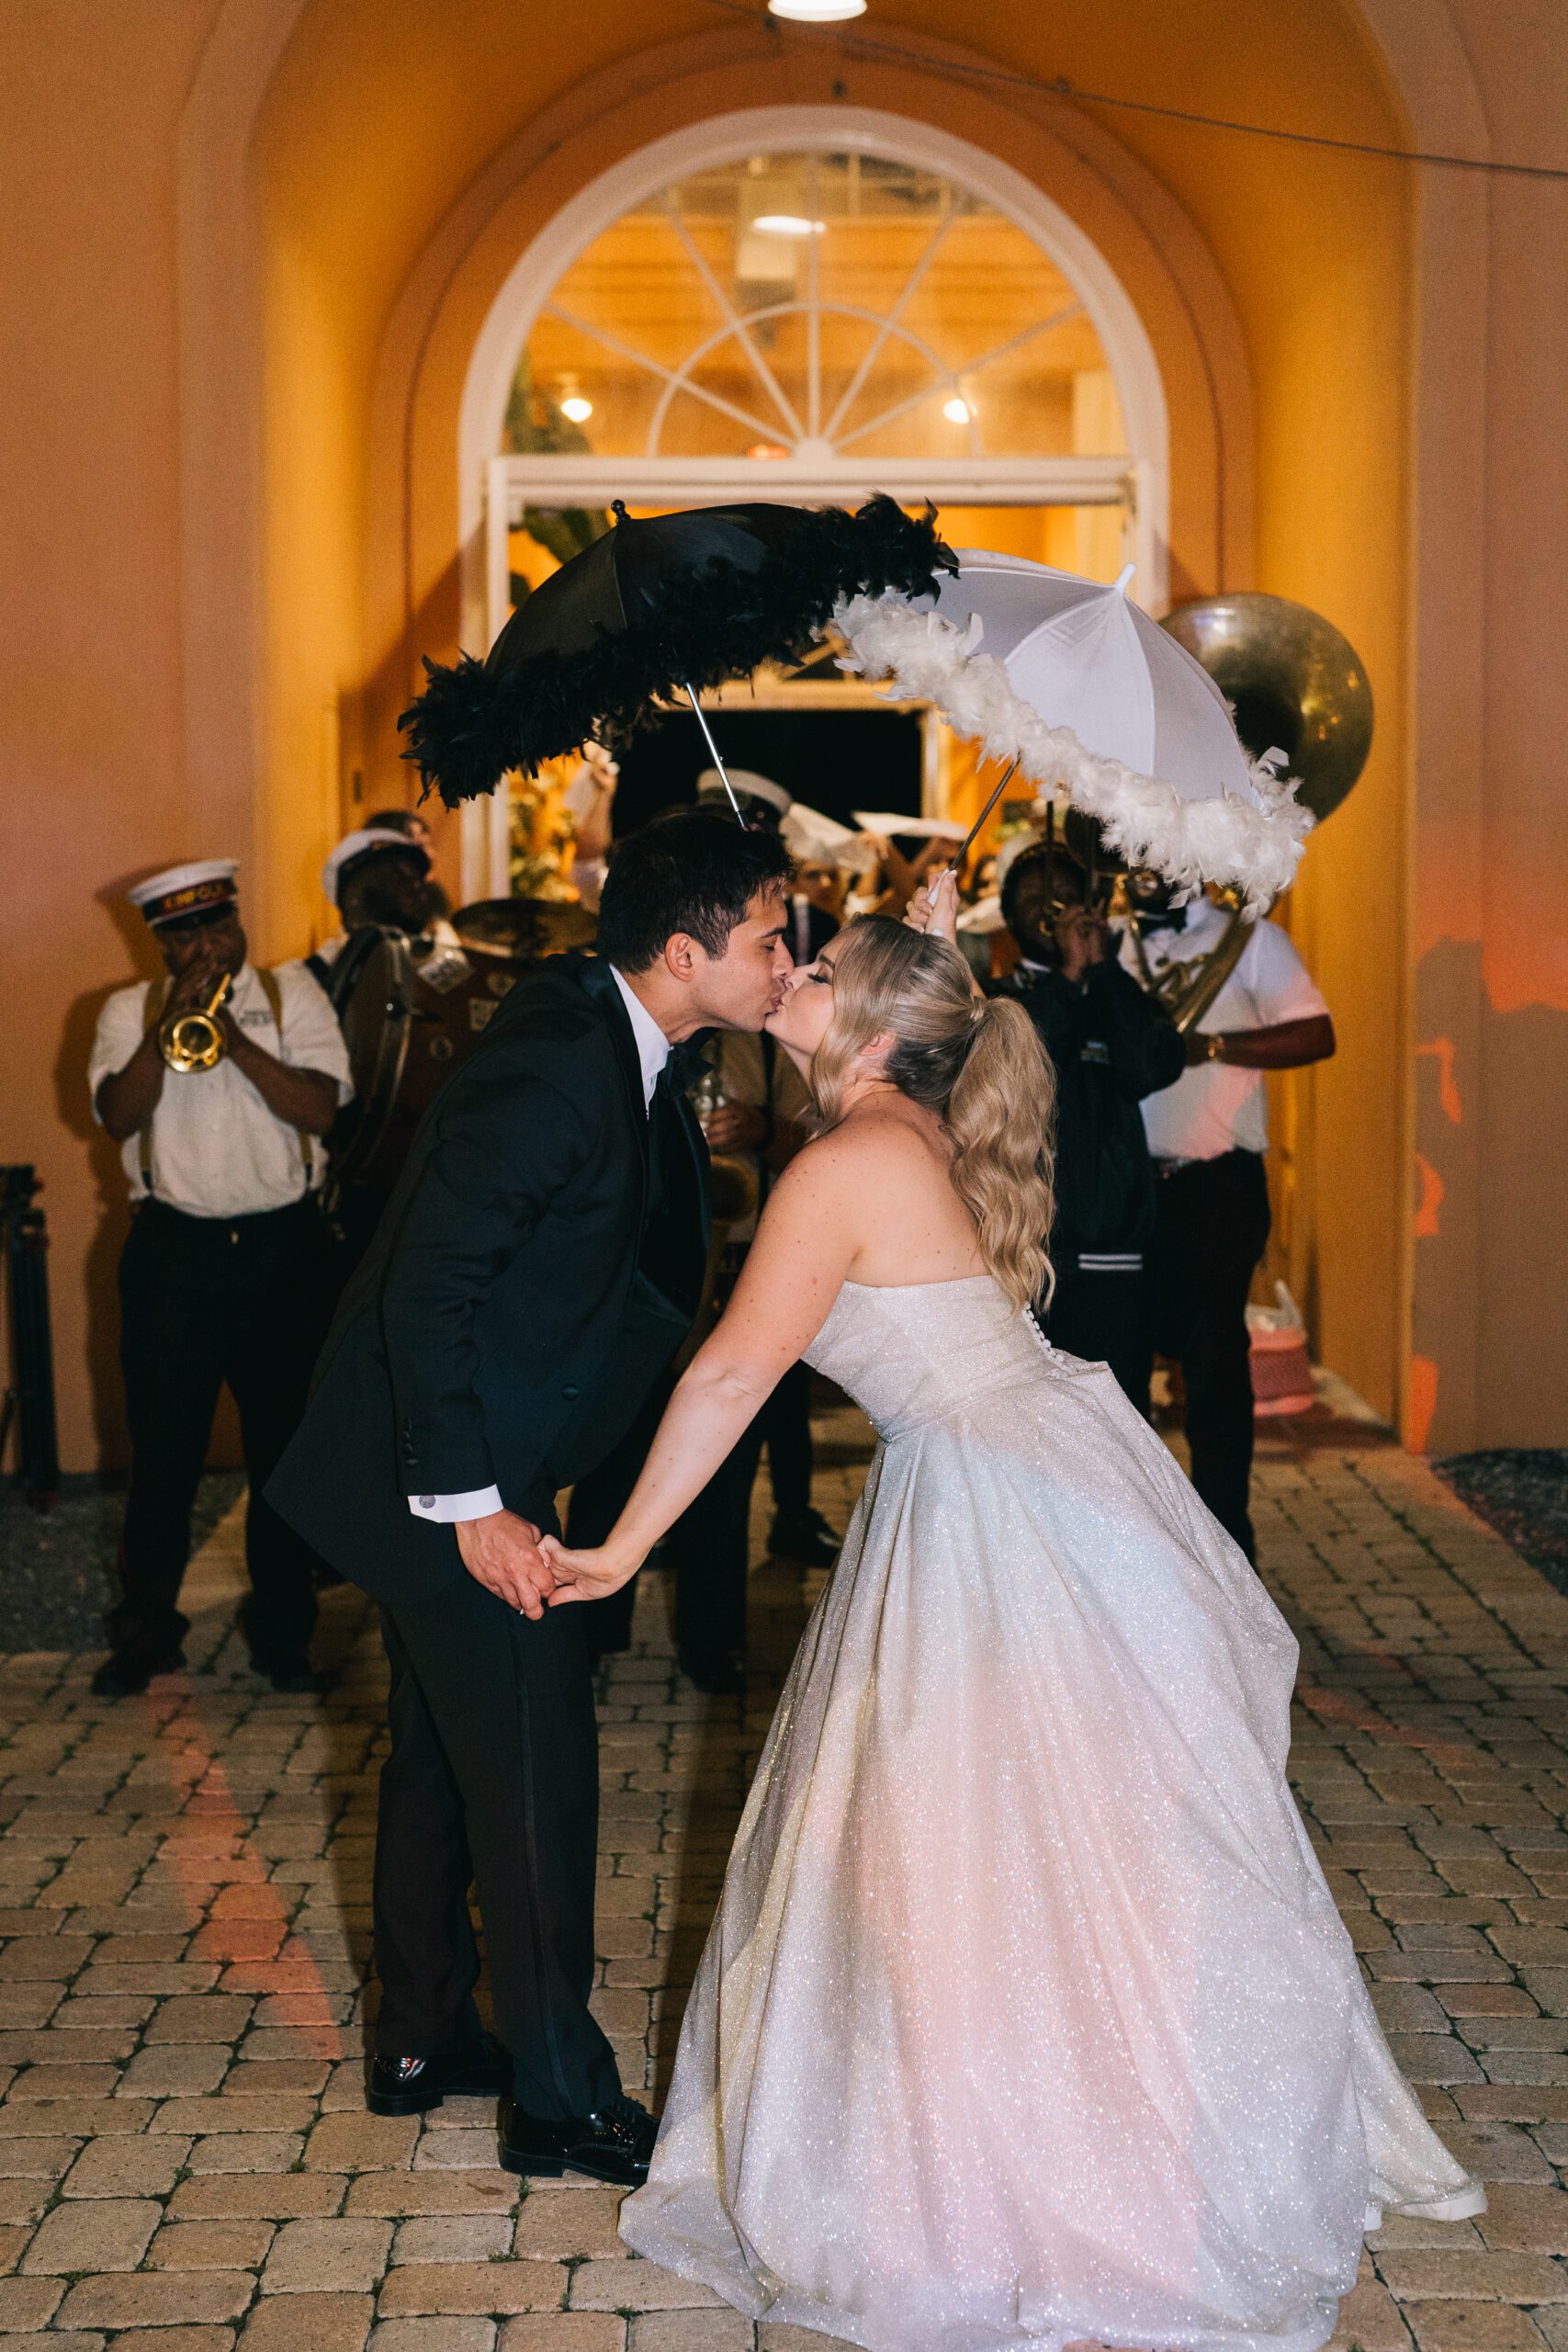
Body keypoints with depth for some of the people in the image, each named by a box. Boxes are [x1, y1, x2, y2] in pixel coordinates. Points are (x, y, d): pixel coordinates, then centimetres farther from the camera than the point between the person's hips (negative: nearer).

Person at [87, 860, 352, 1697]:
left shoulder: (290, 993, 5)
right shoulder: (129, 1011, 8)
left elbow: (320, 1107, -7)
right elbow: (118, 1116, -7)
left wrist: (235, 1040, -16)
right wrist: (169, 1026, -15)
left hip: (282, 1248, 0)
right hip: (174, 1249, 0)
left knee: (285, 1445, 5)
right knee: (163, 1447, 1)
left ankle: (283, 1630, 17)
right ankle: (145, 1630, 14)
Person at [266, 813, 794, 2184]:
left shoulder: (620, 1045, 3)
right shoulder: (555, 1070, -26)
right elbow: (427, 1288, -27)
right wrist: (471, 1503, -26)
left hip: (466, 1469, 10)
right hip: (450, 1481, -10)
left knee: (444, 1750, 19)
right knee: (534, 1768, -2)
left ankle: (423, 2038, 34)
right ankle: (562, 2096, 11)